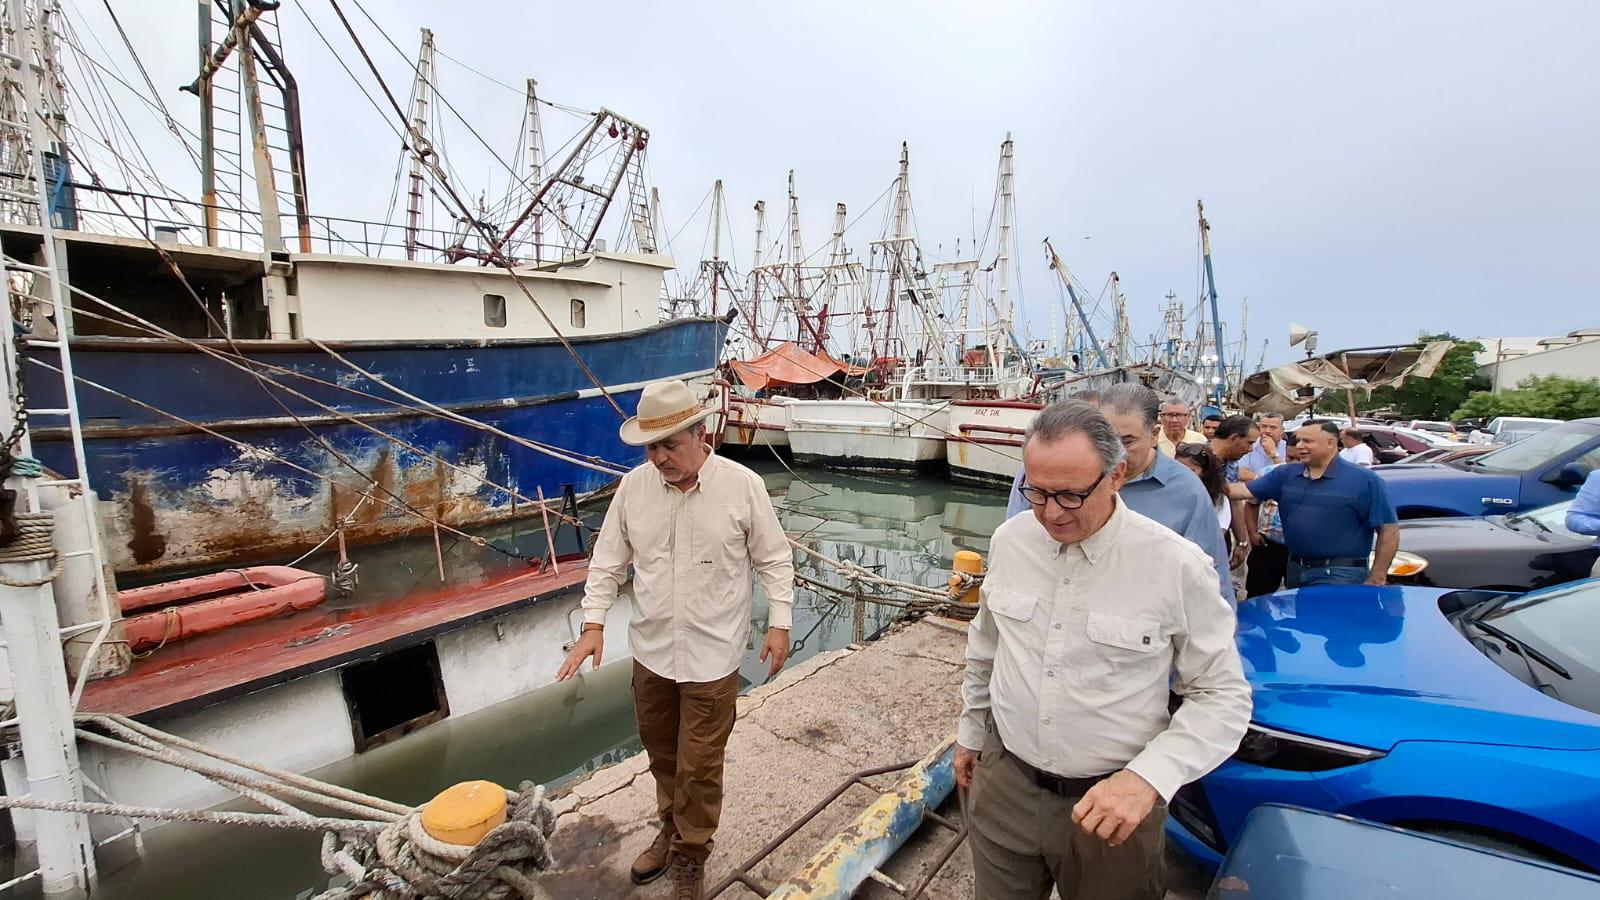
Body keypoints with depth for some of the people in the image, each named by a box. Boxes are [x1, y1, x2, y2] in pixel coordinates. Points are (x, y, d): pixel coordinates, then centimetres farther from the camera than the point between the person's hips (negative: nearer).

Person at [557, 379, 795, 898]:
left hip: (712, 656, -3)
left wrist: (779, 623, -7)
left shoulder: (743, 486, -15)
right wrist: (594, 623, -3)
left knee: (699, 766, 9)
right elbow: (608, 562, 3)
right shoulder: (633, 486, -6)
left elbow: (774, 560, -5)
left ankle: (691, 856, 36)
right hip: (650, 651, 4)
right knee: (661, 754, 22)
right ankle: (672, 828, 50)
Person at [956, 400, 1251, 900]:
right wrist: (970, 732, 16)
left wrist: (1148, 777, -21)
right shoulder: (1010, 539, -6)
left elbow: (1222, 696, -8)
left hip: (1113, 803, -3)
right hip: (1003, 783, 3)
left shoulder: (1177, 566, -17)